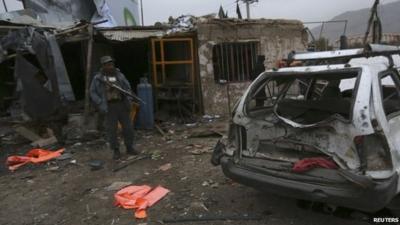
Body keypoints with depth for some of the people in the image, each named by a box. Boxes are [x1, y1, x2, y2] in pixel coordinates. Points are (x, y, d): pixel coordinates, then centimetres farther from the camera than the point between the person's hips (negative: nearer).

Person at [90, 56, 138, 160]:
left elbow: (128, 88, 10)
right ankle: (116, 151, 15)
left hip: (122, 105, 2)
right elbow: (93, 93, 2)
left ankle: (129, 148, 20)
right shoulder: (98, 78, -1)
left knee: (128, 127, 5)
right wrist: (101, 104, -10)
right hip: (109, 107, -2)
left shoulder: (119, 75, 6)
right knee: (112, 130, 1)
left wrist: (129, 100, -4)